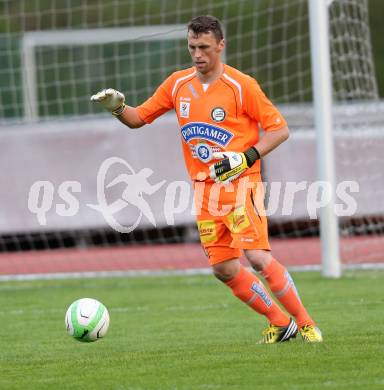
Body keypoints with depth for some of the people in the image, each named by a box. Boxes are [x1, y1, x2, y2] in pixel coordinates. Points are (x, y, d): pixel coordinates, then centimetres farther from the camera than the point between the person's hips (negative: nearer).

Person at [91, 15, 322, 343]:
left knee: (257, 256, -19)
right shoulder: (178, 84, 6)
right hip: (205, 189, 5)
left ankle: (305, 324, -8)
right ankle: (280, 323, 14)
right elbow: (138, 118, 14)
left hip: (240, 183, -5)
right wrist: (118, 108, -8)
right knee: (224, 268, 0)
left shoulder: (241, 85, -8)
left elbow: (279, 129, -5)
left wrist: (247, 157, -18)